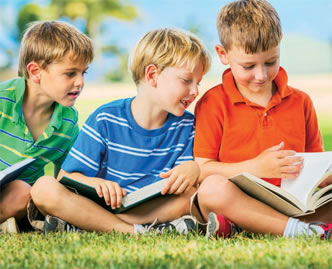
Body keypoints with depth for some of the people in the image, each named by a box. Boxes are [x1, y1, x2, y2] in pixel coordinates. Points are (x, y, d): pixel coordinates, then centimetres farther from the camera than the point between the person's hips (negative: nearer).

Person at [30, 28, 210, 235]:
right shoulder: (106, 120, -3)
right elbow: (67, 177, -5)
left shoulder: (186, 126, 6)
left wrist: (194, 168, -23)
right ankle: (136, 231, -33)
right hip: (100, 205, -2)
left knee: (192, 194, -28)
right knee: (45, 188, -27)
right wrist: (95, 182, -28)